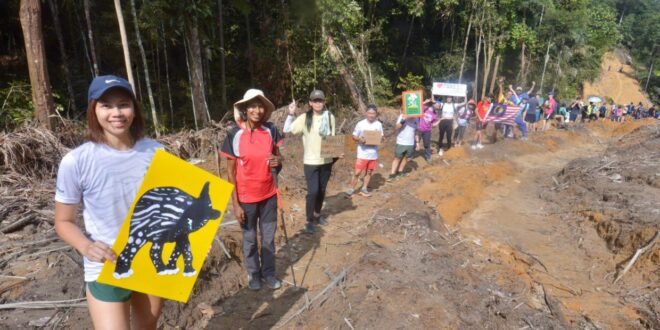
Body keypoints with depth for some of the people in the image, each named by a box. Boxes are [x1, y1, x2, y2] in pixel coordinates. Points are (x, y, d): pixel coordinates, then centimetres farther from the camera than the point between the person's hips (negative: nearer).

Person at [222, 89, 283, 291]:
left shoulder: (271, 131, -5)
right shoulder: (235, 135, -13)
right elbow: (231, 172, -9)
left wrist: (277, 161, -17)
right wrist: (235, 204, -11)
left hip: (269, 195, 3)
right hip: (246, 198, -2)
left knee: (269, 237, 15)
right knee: (250, 239, 15)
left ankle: (268, 272, 35)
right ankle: (254, 274, 36)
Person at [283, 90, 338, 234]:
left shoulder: (330, 117, 1)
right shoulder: (304, 118, -8)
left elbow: (332, 137, 10)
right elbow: (287, 130, -10)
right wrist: (291, 114, -20)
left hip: (326, 160, 4)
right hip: (311, 161, -4)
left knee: (322, 190, 16)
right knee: (313, 191, -8)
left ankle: (317, 214, 37)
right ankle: (309, 221, 9)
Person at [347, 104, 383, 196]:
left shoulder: (379, 124, 0)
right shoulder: (360, 124, -8)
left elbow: (381, 138, 8)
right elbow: (354, 136, -2)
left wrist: (380, 138, -15)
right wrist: (359, 139, -22)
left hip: (373, 154, 3)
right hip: (362, 153, -3)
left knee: (369, 172, 14)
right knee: (357, 172, -2)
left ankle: (364, 189, 28)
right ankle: (351, 189, 14)